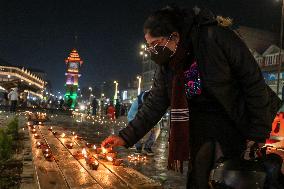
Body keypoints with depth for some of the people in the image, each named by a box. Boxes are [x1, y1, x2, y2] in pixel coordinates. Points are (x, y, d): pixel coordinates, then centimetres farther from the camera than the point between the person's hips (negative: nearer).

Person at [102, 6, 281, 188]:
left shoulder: (216, 38, -22)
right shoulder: (166, 66, -4)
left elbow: (254, 81, -17)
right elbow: (154, 105, -1)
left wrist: (258, 132, -15)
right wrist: (126, 137, -9)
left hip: (237, 121, -4)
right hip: (200, 125, 5)